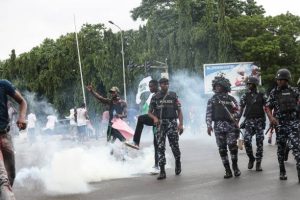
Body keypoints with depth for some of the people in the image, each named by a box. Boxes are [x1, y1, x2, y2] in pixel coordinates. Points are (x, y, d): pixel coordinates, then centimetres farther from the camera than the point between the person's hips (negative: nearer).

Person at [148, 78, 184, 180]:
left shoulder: (173, 96, 6)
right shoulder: (155, 97, 6)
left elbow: (179, 111, 5)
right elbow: (150, 112, 8)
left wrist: (181, 124, -6)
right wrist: (154, 118, -14)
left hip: (172, 123, 0)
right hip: (160, 124, 1)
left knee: (175, 146, -1)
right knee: (160, 147, -5)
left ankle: (178, 163, 30)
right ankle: (162, 171, -3)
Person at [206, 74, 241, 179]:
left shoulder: (231, 99, 9)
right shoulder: (212, 100, 10)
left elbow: (237, 111, 8)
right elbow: (208, 114, 5)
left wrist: (232, 116, -13)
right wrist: (209, 125, -5)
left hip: (231, 125, -1)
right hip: (218, 127, 1)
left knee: (232, 146, -13)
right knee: (222, 149, 1)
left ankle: (235, 167, 4)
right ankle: (228, 170, 7)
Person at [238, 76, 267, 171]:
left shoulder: (262, 96, 3)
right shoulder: (245, 96, 5)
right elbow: (241, 109, 5)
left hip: (260, 121, 0)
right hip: (249, 121, 0)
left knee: (259, 142, 0)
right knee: (246, 140, -13)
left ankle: (258, 163, 10)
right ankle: (251, 158, 11)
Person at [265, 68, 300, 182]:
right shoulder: (274, 93, 5)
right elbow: (268, 108, 4)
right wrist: (271, 117, -13)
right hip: (280, 124, 1)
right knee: (281, 148, 8)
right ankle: (282, 171, 20)